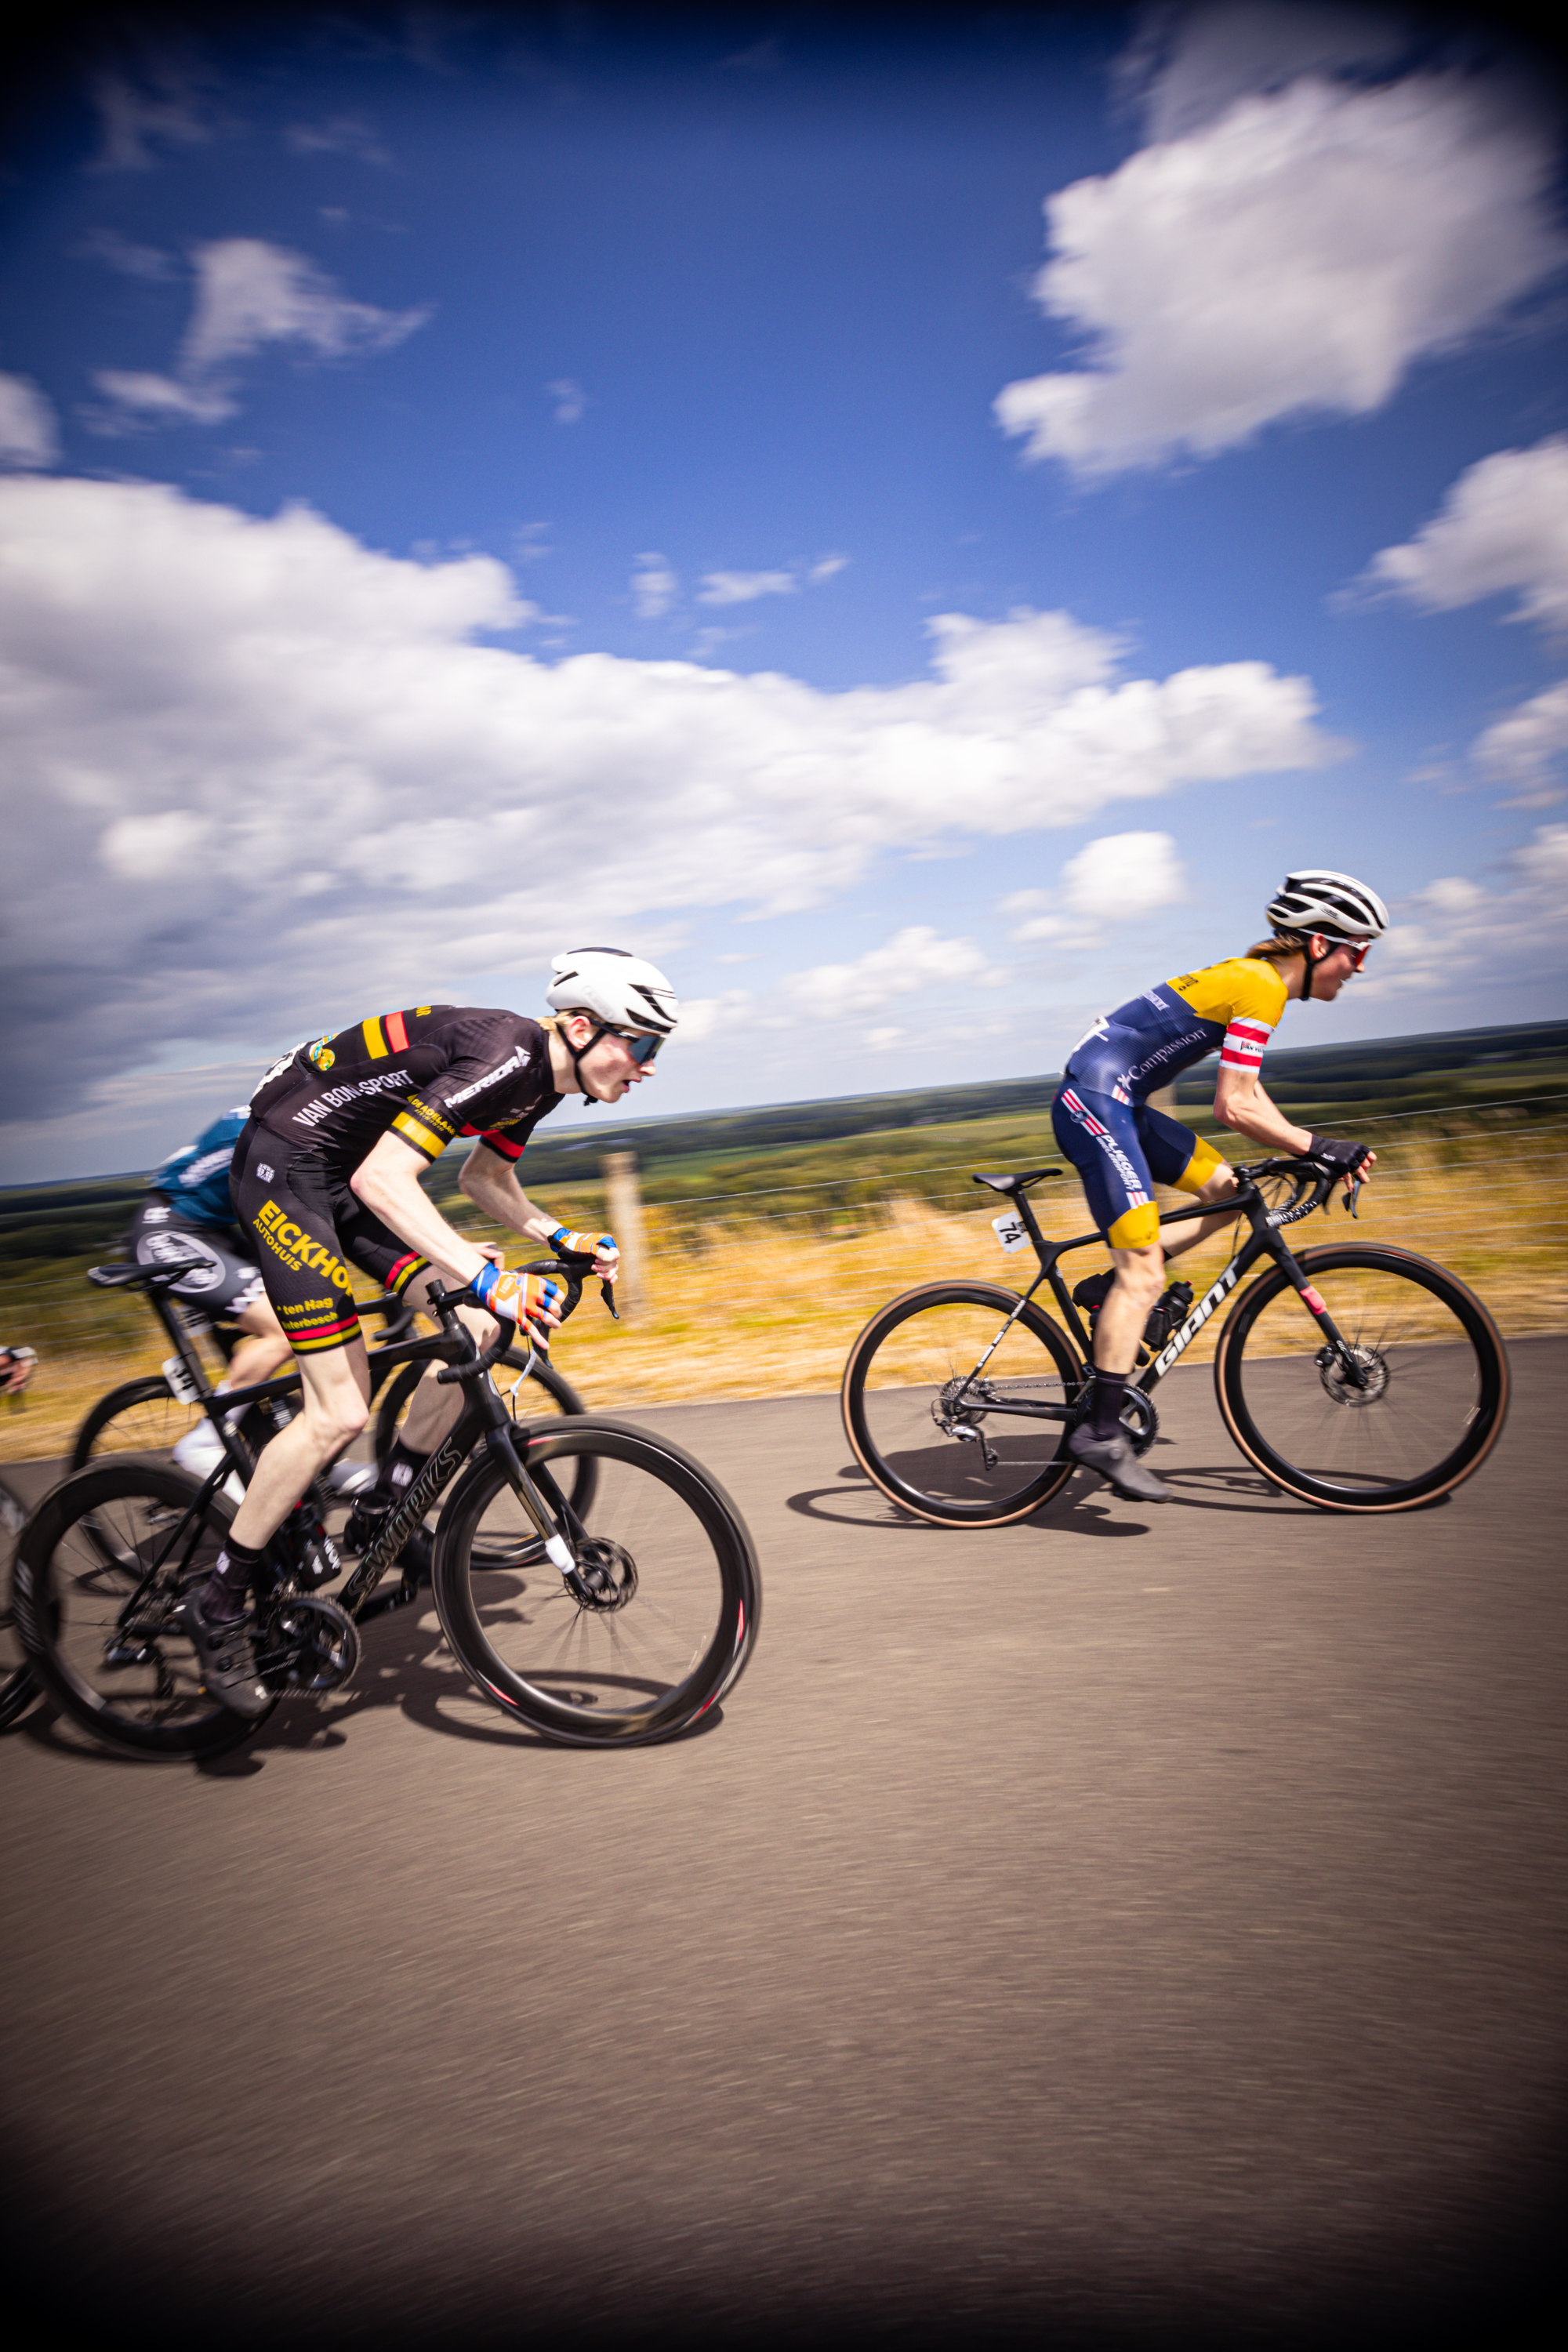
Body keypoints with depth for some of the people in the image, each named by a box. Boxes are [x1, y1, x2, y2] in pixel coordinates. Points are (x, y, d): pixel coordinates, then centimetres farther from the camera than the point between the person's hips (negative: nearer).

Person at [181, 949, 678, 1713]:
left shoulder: (543, 1076, 3)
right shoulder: (502, 1053, -26)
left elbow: (484, 1177, 19)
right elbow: (381, 1180, -34)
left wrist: (561, 1239, 3)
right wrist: (488, 1277, -39)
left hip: (348, 1172, 9)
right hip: (284, 1163, -9)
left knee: (473, 1325, -3)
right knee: (339, 1415, -12)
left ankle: (386, 1508, 13)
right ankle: (218, 1604, 5)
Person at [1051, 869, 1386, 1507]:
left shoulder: (1254, 977, 17)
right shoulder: (1261, 986, -13)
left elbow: (1246, 1095, 21)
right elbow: (1234, 1108, -17)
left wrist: (1312, 1148, 12)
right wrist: (1320, 1148, -10)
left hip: (1112, 1103, 10)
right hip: (1095, 1102, -10)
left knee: (1227, 1191, 12)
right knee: (1144, 1269, -11)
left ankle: (1110, 1287, 12)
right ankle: (1101, 1431, -9)